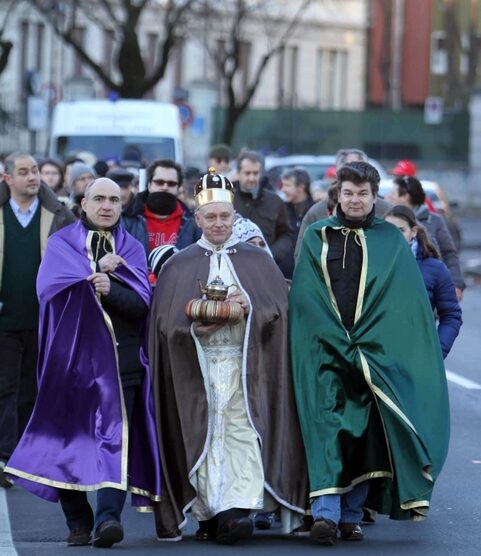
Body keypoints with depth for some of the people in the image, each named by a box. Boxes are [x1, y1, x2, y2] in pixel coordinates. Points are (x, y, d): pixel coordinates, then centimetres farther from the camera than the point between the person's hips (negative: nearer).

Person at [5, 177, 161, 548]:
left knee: (115, 436, -13)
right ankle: (78, 522, 9)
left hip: (119, 359, 0)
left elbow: (141, 302, -3)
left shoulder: (132, 249, 12)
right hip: (72, 356, 0)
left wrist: (109, 288, -20)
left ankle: (108, 517, -24)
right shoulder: (61, 243, 10)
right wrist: (97, 270, -12)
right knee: (70, 437, 1)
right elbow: (50, 285, -9)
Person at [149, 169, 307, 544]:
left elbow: (280, 309, 5)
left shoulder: (258, 261, 12)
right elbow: (164, 321, 5)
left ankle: (239, 509, -23)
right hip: (197, 368, 1)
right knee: (204, 436, -4)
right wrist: (193, 328, -14)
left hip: (246, 364, -1)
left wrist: (250, 305, -14)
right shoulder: (179, 266, 12)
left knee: (243, 433, -14)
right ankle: (209, 514, 0)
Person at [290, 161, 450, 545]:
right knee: (326, 423, -13)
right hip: (324, 351, -1)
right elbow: (307, 298, 2)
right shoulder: (317, 238, 9)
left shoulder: (391, 241, 8)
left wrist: (364, 344, -7)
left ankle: (352, 514, 5)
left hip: (376, 354, 1)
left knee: (366, 431, -1)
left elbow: (402, 302, 2)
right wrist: (341, 342, -8)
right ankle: (325, 511, -21)